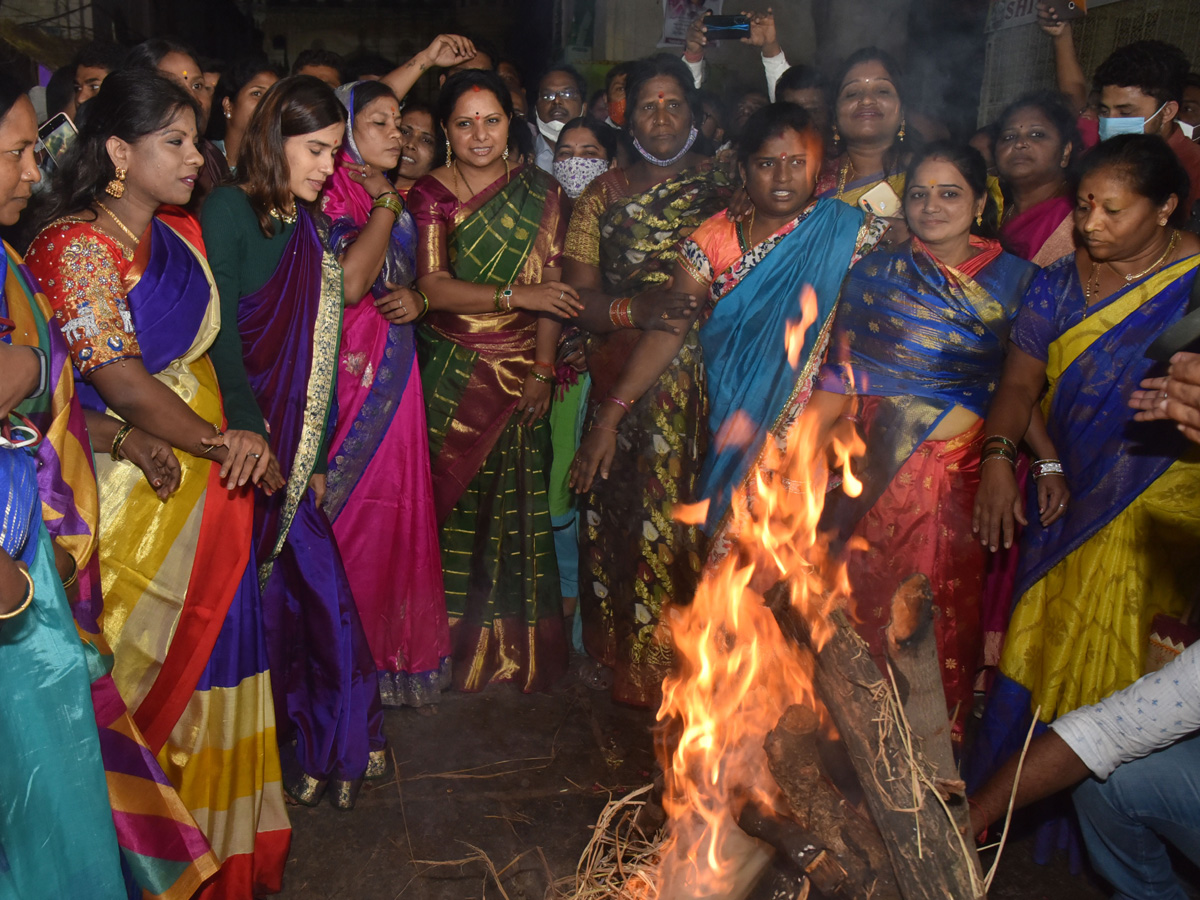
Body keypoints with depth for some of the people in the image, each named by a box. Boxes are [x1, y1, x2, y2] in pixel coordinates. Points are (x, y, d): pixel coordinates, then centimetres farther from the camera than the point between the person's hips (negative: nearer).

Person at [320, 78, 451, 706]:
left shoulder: (397, 198, 15)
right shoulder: (333, 194, -8)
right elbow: (348, 283, -22)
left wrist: (415, 298, 0)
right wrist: (385, 205, -12)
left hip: (395, 371, 7)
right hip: (348, 368, -7)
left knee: (396, 506, 10)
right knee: (353, 508, 0)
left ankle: (394, 646, 25)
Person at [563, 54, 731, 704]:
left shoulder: (723, 187, 9)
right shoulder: (603, 195, 9)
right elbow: (578, 298, 2)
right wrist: (635, 308, -16)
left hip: (705, 383, 0)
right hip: (624, 383, 0)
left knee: (695, 516, 0)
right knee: (625, 516, 1)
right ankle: (625, 659, 19)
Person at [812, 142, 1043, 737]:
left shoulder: (1014, 280, 6)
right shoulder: (875, 275, 4)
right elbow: (839, 382, 2)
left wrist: (1050, 460, -7)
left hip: (968, 476, 1)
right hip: (882, 475, 0)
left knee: (950, 619, 7)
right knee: (872, 609, 5)